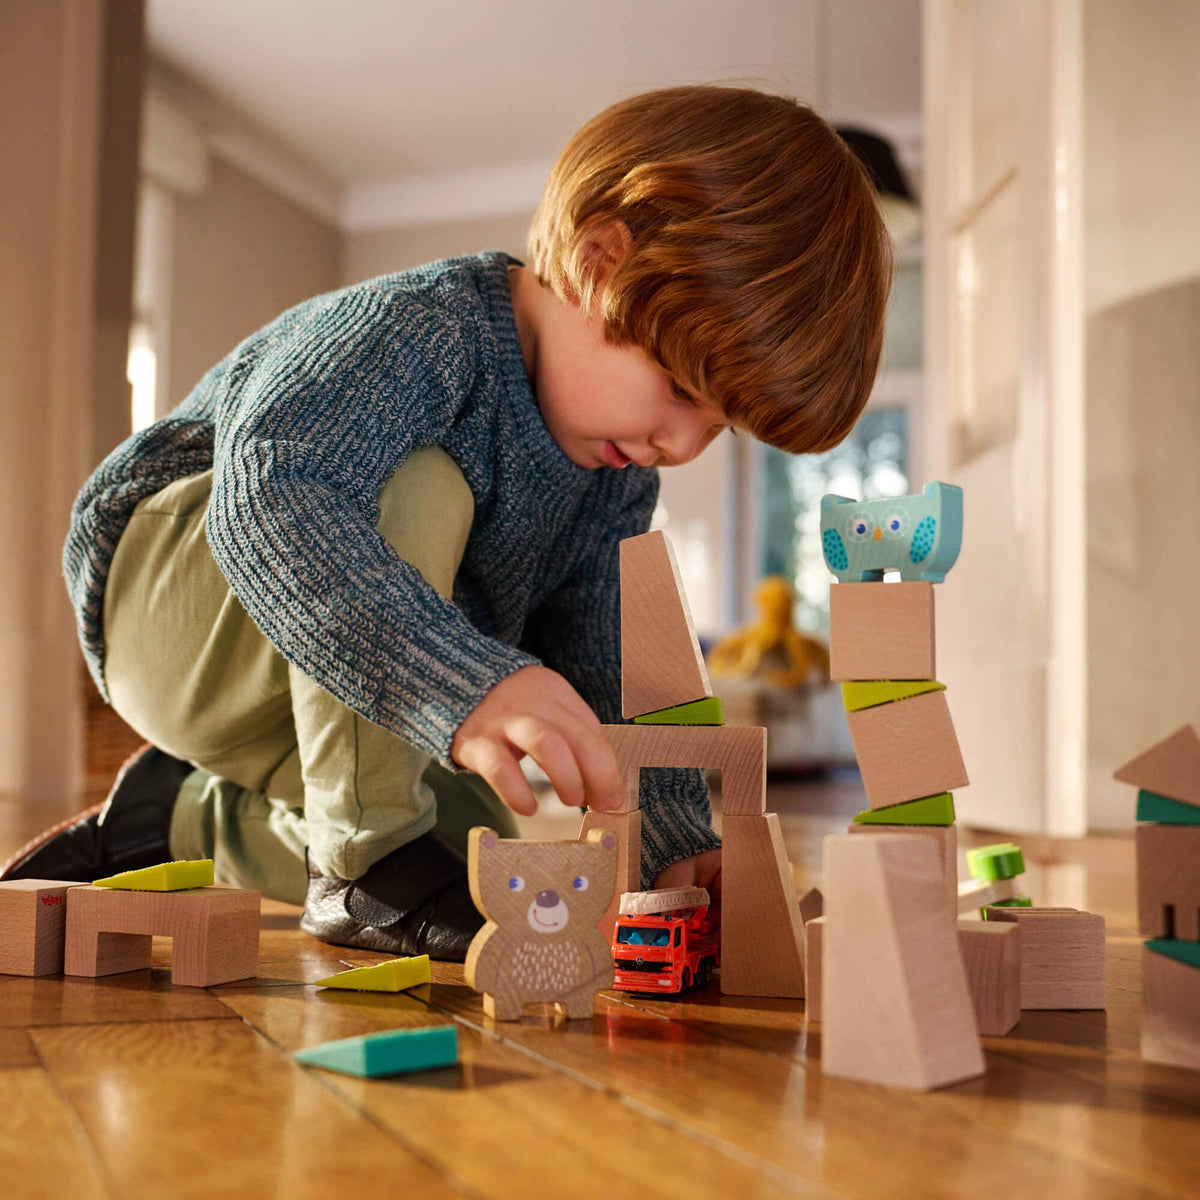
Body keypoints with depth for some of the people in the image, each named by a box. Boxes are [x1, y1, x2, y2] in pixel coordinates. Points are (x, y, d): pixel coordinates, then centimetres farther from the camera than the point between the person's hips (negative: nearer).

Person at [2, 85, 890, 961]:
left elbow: (602, 665, -3)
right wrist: (470, 683, -61)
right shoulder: (425, 330, -29)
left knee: (480, 846, 9)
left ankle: (185, 817, 21)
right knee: (416, 488, -33)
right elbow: (265, 498, -47)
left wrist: (677, 836, -18)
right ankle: (366, 861, -23)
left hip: (321, 693, 8)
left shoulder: (618, 472, -4)